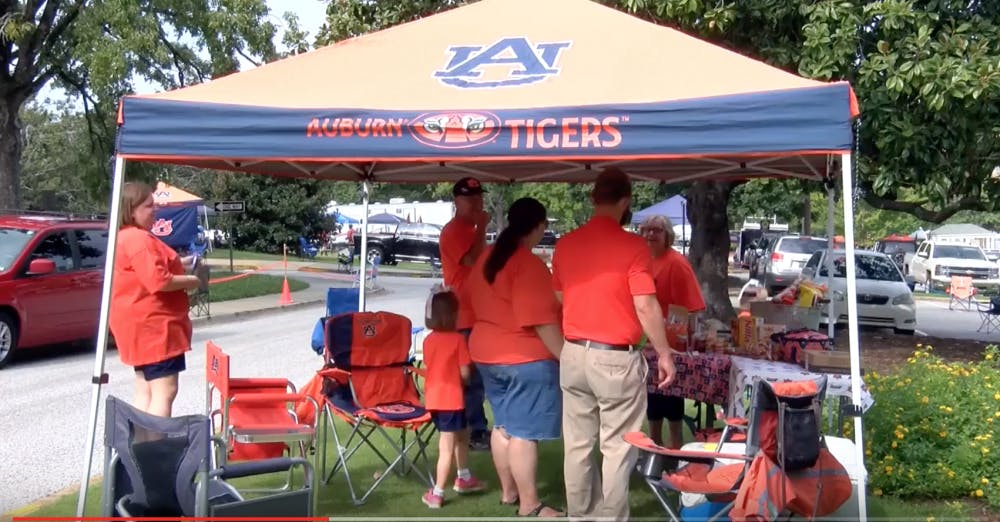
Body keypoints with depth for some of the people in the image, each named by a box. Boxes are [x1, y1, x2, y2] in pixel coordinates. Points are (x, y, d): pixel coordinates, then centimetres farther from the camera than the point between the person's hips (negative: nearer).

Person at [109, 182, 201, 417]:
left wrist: (179, 265, 14)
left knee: (145, 391, 13)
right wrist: (189, 281, -10)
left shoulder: (124, 238, 17)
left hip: (142, 324, 11)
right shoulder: (139, 239, -18)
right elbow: (159, 282, -25)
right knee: (164, 391, -10)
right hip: (151, 325, -11)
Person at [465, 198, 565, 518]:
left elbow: (474, 302, 17)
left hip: (486, 352, 9)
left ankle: (508, 492, 28)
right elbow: (542, 321, -22)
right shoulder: (529, 264, -19)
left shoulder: (487, 258, 7)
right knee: (524, 431, -2)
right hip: (525, 357, -9)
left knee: (504, 425, 17)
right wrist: (566, 357, -15)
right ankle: (529, 505, 6)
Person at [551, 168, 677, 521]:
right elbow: (646, 307, -14)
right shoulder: (632, 245, -13)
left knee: (577, 444, 14)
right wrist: (665, 355, -3)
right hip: (616, 358, -5)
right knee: (617, 447, 7)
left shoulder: (565, 244, 4)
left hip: (573, 354, 5)